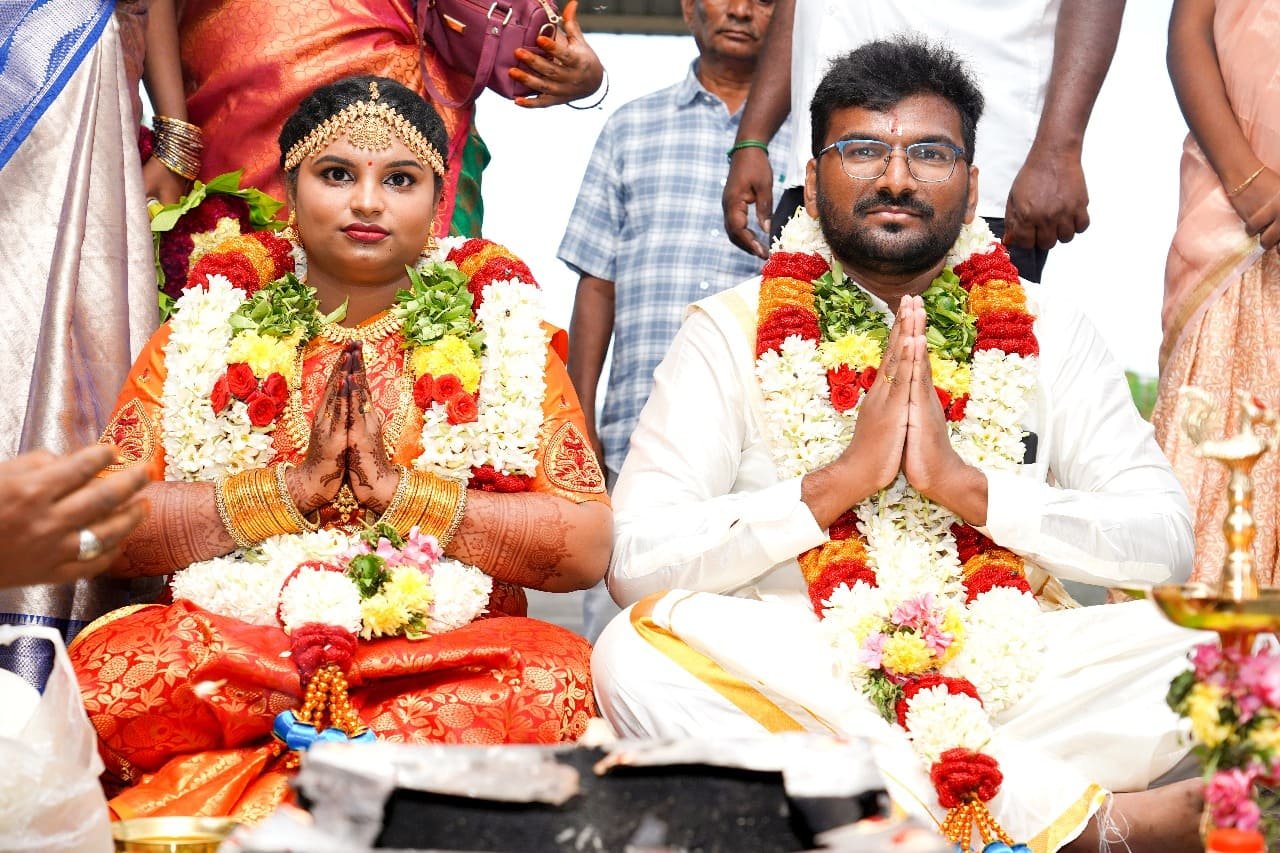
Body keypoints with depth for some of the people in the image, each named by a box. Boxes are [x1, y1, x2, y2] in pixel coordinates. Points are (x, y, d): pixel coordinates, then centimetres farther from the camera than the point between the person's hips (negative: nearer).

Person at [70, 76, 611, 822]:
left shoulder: (504, 339, 10)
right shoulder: (203, 335, 12)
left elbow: (587, 547, -2)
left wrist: (402, 491, -10)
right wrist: (290, 491, -8)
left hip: (447, 654, 1)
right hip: (227, 644, 0)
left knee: (556, 679, -33)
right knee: (110, 669, -32)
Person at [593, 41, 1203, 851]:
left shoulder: (1046, 330, 10)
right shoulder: (733, 331, 5)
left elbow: (1167, 542, 0)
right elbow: (635, 562, -7)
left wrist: (967, 484, -12)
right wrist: (841, 479, -14)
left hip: (1011, 678, 0)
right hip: (795, 683, 0)